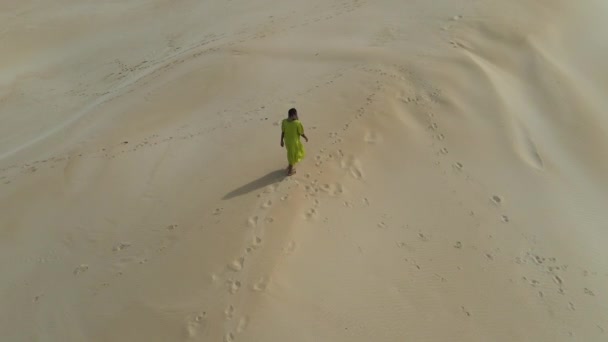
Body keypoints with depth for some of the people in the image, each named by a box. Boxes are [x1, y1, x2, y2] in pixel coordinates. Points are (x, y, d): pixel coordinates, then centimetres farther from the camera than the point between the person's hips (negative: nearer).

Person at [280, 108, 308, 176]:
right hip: (294, 142, -5)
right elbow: (301, 133, -15)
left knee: (291, 154, 29)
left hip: (287, 141, 5)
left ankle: (291, 166, 47)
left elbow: (282, 132, -3)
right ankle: (290, 171, 28)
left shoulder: (284, 121, -12)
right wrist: (306, 138, 5)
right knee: (293, 155, 14)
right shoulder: (297, 123, -26)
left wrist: (282, 140, 10)